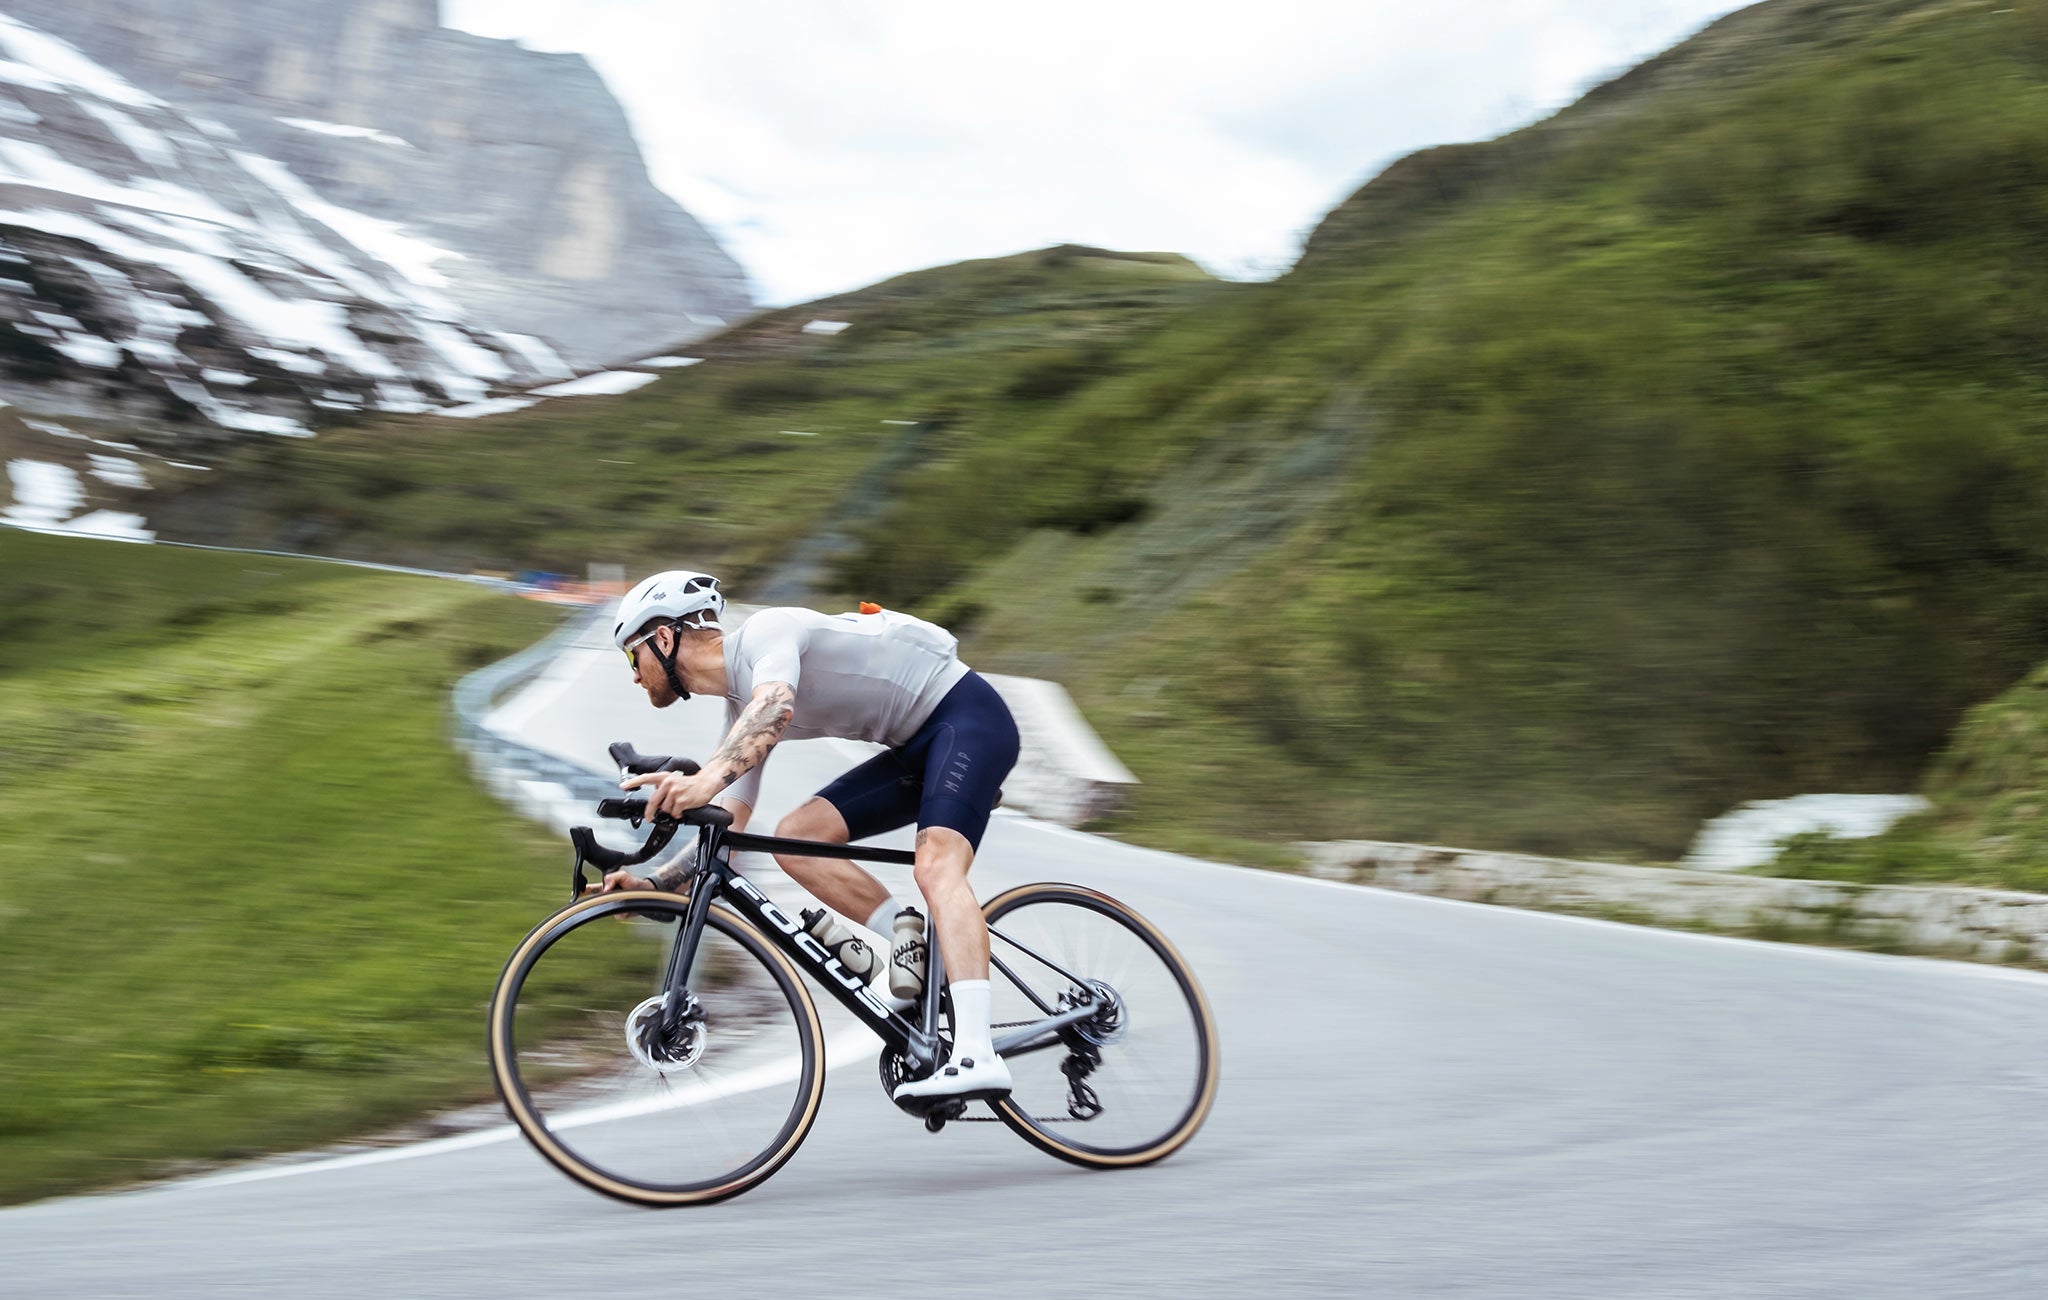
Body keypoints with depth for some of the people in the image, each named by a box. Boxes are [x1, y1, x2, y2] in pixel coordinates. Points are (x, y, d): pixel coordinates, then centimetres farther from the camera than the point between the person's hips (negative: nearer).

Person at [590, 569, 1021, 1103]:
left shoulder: (765, 630, -16)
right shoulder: (741, 707, 10)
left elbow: (776, 707, -40)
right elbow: (726, 829, 8)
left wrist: (707, 777, -54)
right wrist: (651, 883, -5)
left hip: (968, 713, -9)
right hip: (917, 747, 9)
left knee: (936, 869, -28)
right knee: (795, 838, -4)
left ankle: (976, 1057, -39)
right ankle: (921, 950, -4)